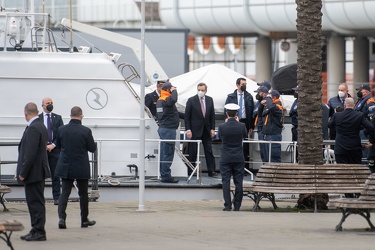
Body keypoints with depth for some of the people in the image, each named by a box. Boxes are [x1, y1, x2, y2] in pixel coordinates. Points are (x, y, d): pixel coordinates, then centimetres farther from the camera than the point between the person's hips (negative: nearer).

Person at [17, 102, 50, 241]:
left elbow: (30, 153, -23)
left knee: (36, 202, -5)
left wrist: (23, 173, -17)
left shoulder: (33, 128, -19)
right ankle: (36, 230, 19)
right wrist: (23, 171, 21)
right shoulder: (40, 126, 12)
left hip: (34, 172, -10)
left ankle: (39, 232, -2)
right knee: (36, 202, 14)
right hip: (39, 171, 10)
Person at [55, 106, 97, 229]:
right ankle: (84, 220, 21)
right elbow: (92, 148, -5)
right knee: (83, 194, 12)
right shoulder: (86, 131, -14)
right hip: (81, 168, -2)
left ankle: (61, 217, -14)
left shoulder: (62, 129, -5)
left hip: (65, 167, 2)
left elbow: (58, 145, 9)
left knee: (64, 192, 4)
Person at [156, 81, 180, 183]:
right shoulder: (166, 99, -16)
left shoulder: (160, 100, 12)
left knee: (163, 153, 13)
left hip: (162, 128, 10)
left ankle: (163, 175, 18)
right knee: (168, 153, -6)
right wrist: (174, 91, -21)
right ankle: (166, 176, -6)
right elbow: (173, 99, -38)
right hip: (169, 129, -10)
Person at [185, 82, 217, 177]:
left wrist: (212, 128, 2)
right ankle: (190, 172, 7)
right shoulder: (191, 100, -6)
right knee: (193, 152, 1)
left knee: (209, 151, 3)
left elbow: (212, 115, 10)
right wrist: (188, 130, -11)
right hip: (195, 130, -3)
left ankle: (211, 171, 5)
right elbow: (187, 116, -5)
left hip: (207, 130, 3)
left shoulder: (209, 100, 6)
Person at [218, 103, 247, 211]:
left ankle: (228, 205, -2)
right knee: (238, 182, 7)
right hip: (238, 158, 1)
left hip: (225, 158, -1)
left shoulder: (222, 127, -12)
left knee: (226, 182, 2)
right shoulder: (241, 126, -8)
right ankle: (237, 205, 8)